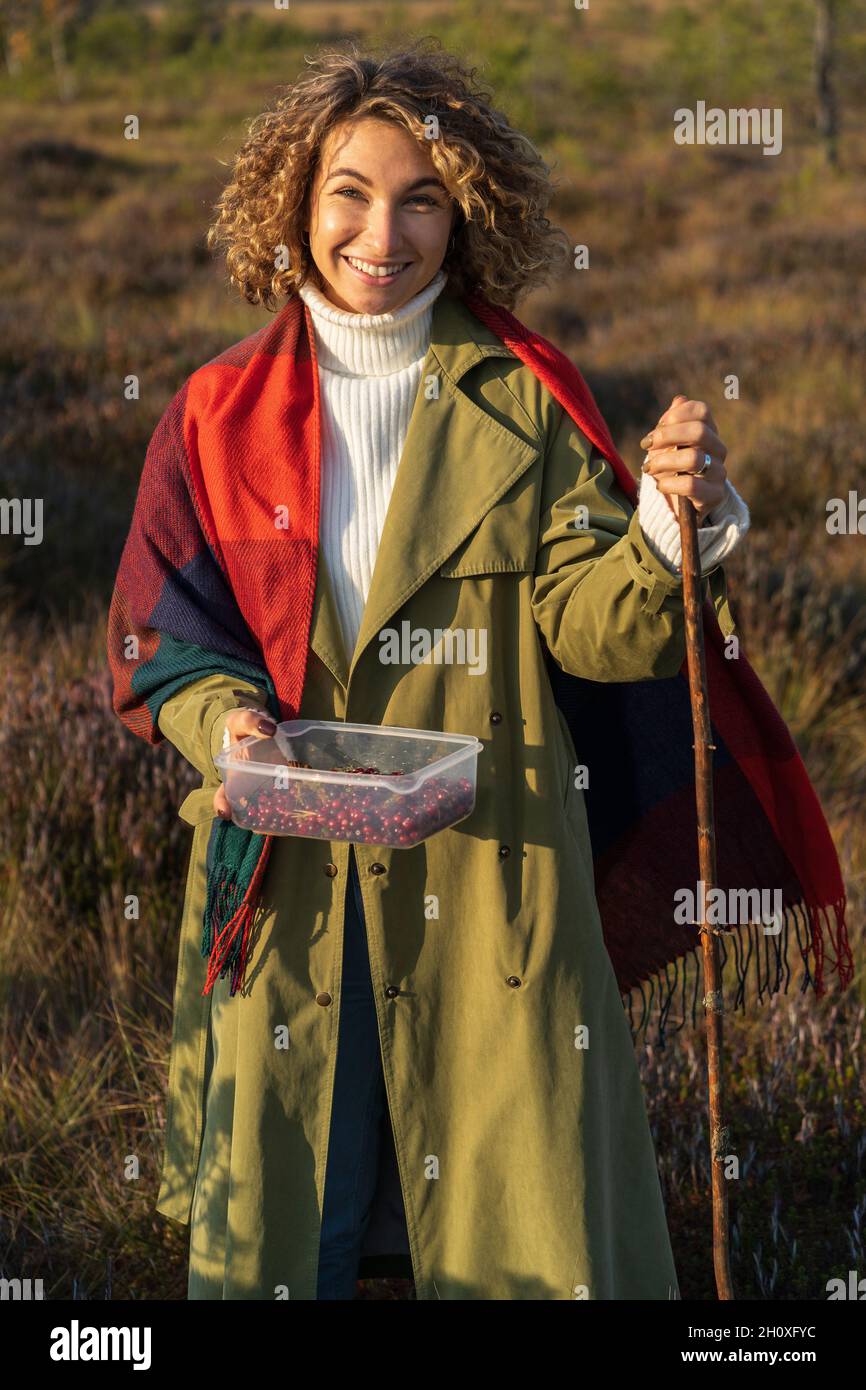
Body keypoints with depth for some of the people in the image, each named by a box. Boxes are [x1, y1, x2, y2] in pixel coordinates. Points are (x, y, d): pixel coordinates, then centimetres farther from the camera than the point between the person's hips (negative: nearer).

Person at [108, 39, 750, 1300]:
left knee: (522, 1238, 4)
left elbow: (592, 628, -5)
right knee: (286, 1219, 8)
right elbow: (163, 631, 7)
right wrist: (223, 720, -14)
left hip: (485, 878, 0)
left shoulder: (519, 405, 3)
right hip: (287, 880, 1)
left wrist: (675, 516, -24)